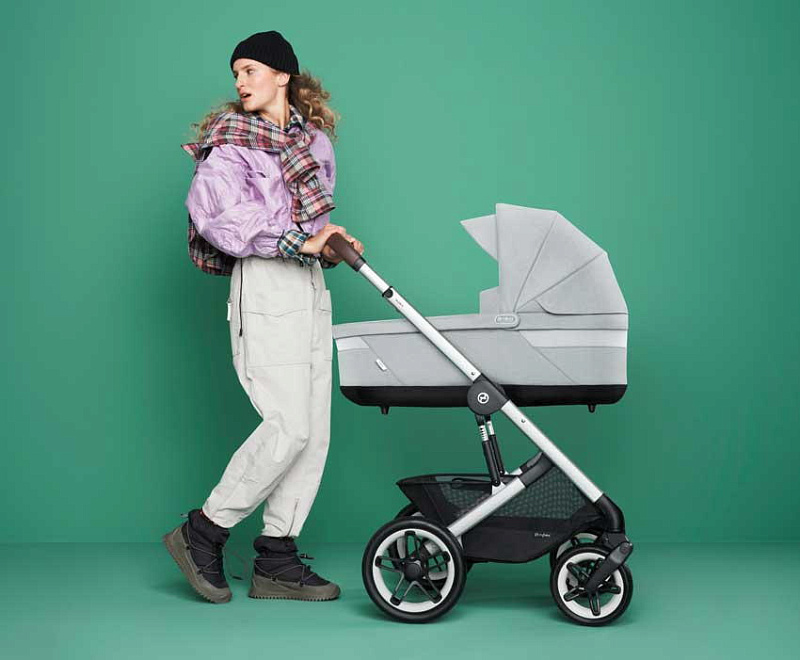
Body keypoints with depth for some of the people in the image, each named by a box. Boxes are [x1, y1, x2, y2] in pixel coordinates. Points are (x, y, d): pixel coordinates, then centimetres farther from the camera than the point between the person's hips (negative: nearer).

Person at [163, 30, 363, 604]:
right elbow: (220, 213, -16)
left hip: (310, 283, 7)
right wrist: (300, 242, -21)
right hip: (265, 283, -7)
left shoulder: (314, 138, 17)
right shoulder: (231, 142, -1)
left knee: (314, 429, 4)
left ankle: (277, 562, 10)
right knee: (289, 425, -14)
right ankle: (203, 533, 1)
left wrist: (330, 243, 0)